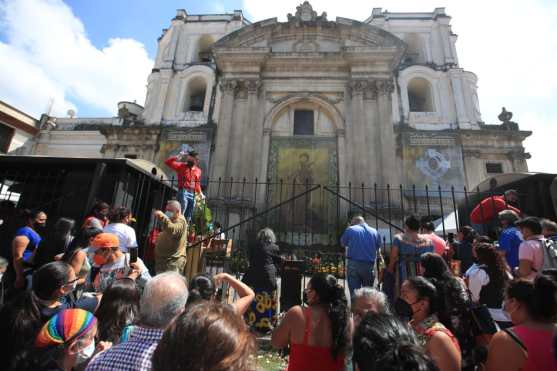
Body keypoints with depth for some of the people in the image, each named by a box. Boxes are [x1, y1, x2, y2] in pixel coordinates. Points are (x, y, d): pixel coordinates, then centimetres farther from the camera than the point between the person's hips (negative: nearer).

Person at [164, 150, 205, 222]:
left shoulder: (198, 170, 16)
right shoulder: (181, 166, 5)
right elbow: (167, 162, -1)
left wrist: (200, 193, 13)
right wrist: (178, 157, -6)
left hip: (193, 194, 5)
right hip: (183, 192, -5)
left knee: (188, 218, 7)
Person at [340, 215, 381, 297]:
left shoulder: (350, 230, 0)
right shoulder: (374, 231, 9)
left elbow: (343, 243, 10)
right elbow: (378, 247, 13)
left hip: (353, 264, -3)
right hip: (369, 265, 3)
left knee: (354, 293, 3)